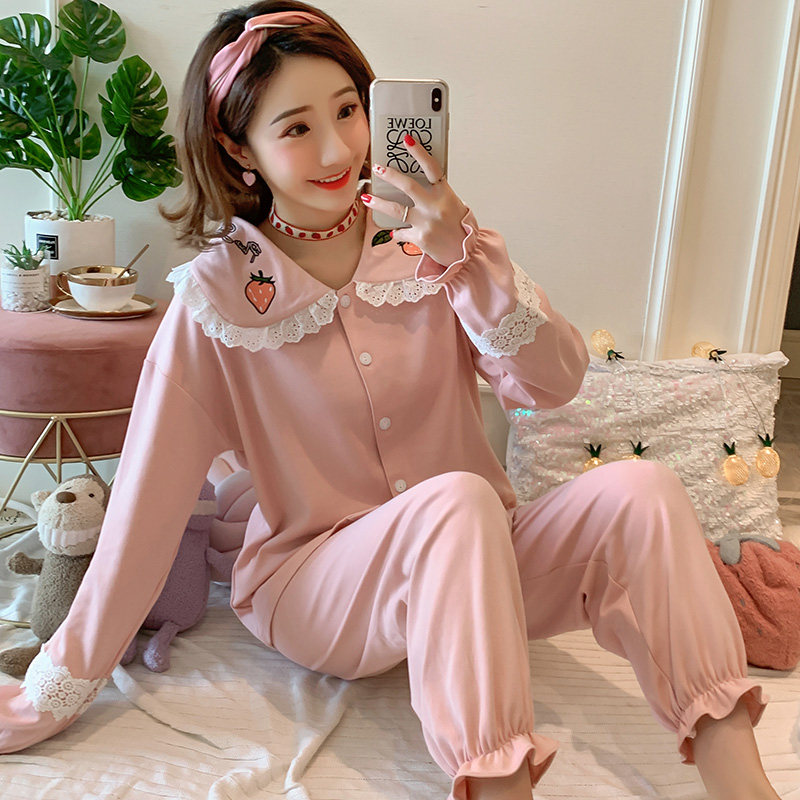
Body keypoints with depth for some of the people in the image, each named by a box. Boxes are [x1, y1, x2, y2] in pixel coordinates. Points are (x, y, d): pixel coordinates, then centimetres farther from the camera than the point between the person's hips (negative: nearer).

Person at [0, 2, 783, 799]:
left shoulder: (425, 237, -2)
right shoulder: (216, 297, -8)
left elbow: (553, 383, -10)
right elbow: (147, 502, -7)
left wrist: (464, 254, -25)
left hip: (476, 564, 4)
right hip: (310, 584, -3)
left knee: (641, 489, -22)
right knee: (457, 501, -34)